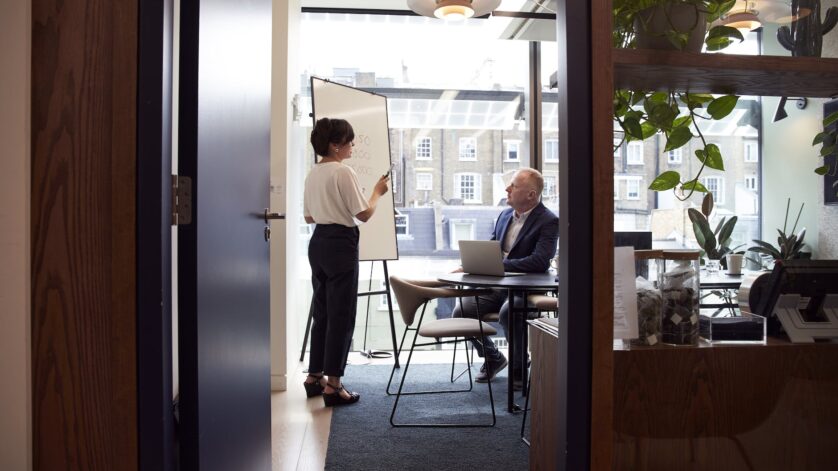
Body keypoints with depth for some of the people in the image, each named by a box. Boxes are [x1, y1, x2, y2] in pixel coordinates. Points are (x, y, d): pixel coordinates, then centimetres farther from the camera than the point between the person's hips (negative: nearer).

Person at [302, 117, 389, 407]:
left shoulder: (313, 174, 12)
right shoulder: (344, 172, -14)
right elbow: (364, 215, -14)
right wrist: (378, 192, 2)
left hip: (318, 243, 9)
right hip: (341, 244, -9)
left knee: (322, 312, 16)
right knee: (341, 316, -2)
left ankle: (315, 377, 25)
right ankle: (333, 385, 2)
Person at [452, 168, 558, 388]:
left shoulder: (549, 221, -9)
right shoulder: (505, 215, 14)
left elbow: (540, 262, -23)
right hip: (495, 285, 7)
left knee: (508, 312, -36)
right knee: (461, 311, -13)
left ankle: (519, 368, -8)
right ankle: (492, 358, 14)